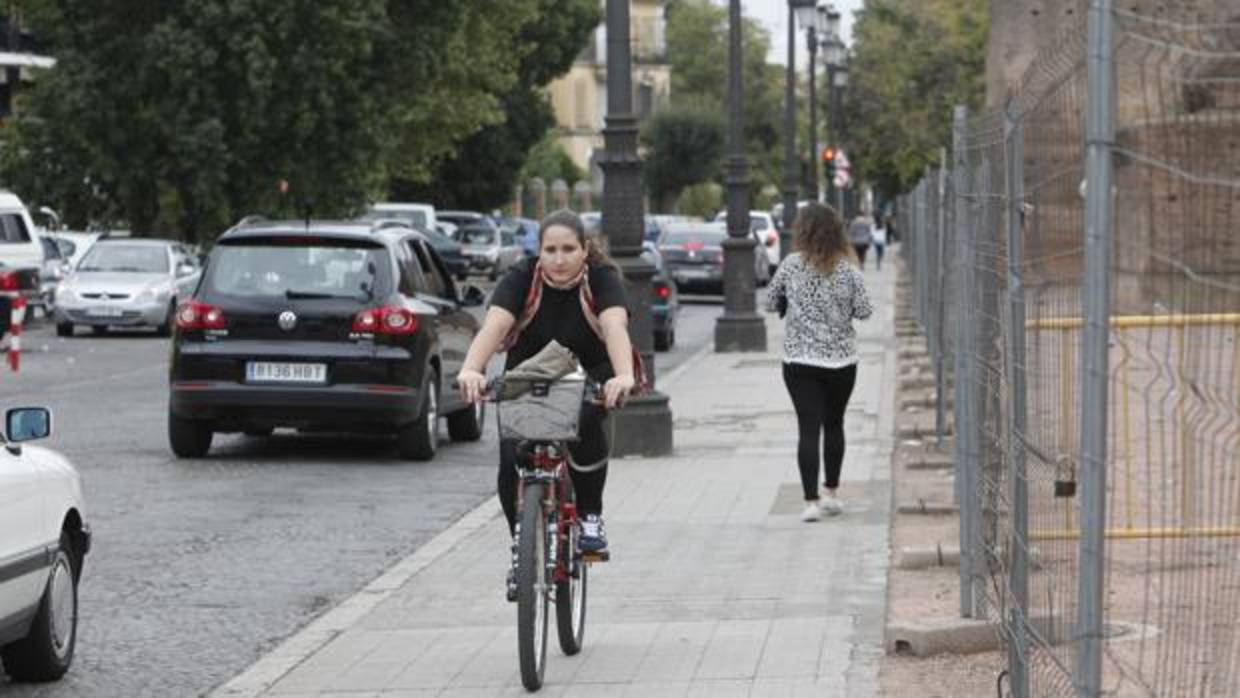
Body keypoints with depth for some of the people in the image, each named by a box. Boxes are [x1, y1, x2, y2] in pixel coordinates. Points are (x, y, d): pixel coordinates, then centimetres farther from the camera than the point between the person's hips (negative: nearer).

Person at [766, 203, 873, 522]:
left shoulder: (791, 265, -7)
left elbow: (770, 302, 4)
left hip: (799, 360, -1)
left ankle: (811, 500, -11)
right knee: (834, 424, 18)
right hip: (841, 358, 1)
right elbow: (864, 311, -4)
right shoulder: (848, 269, -6)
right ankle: (832, 494, 25)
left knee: (808, 428, -3)